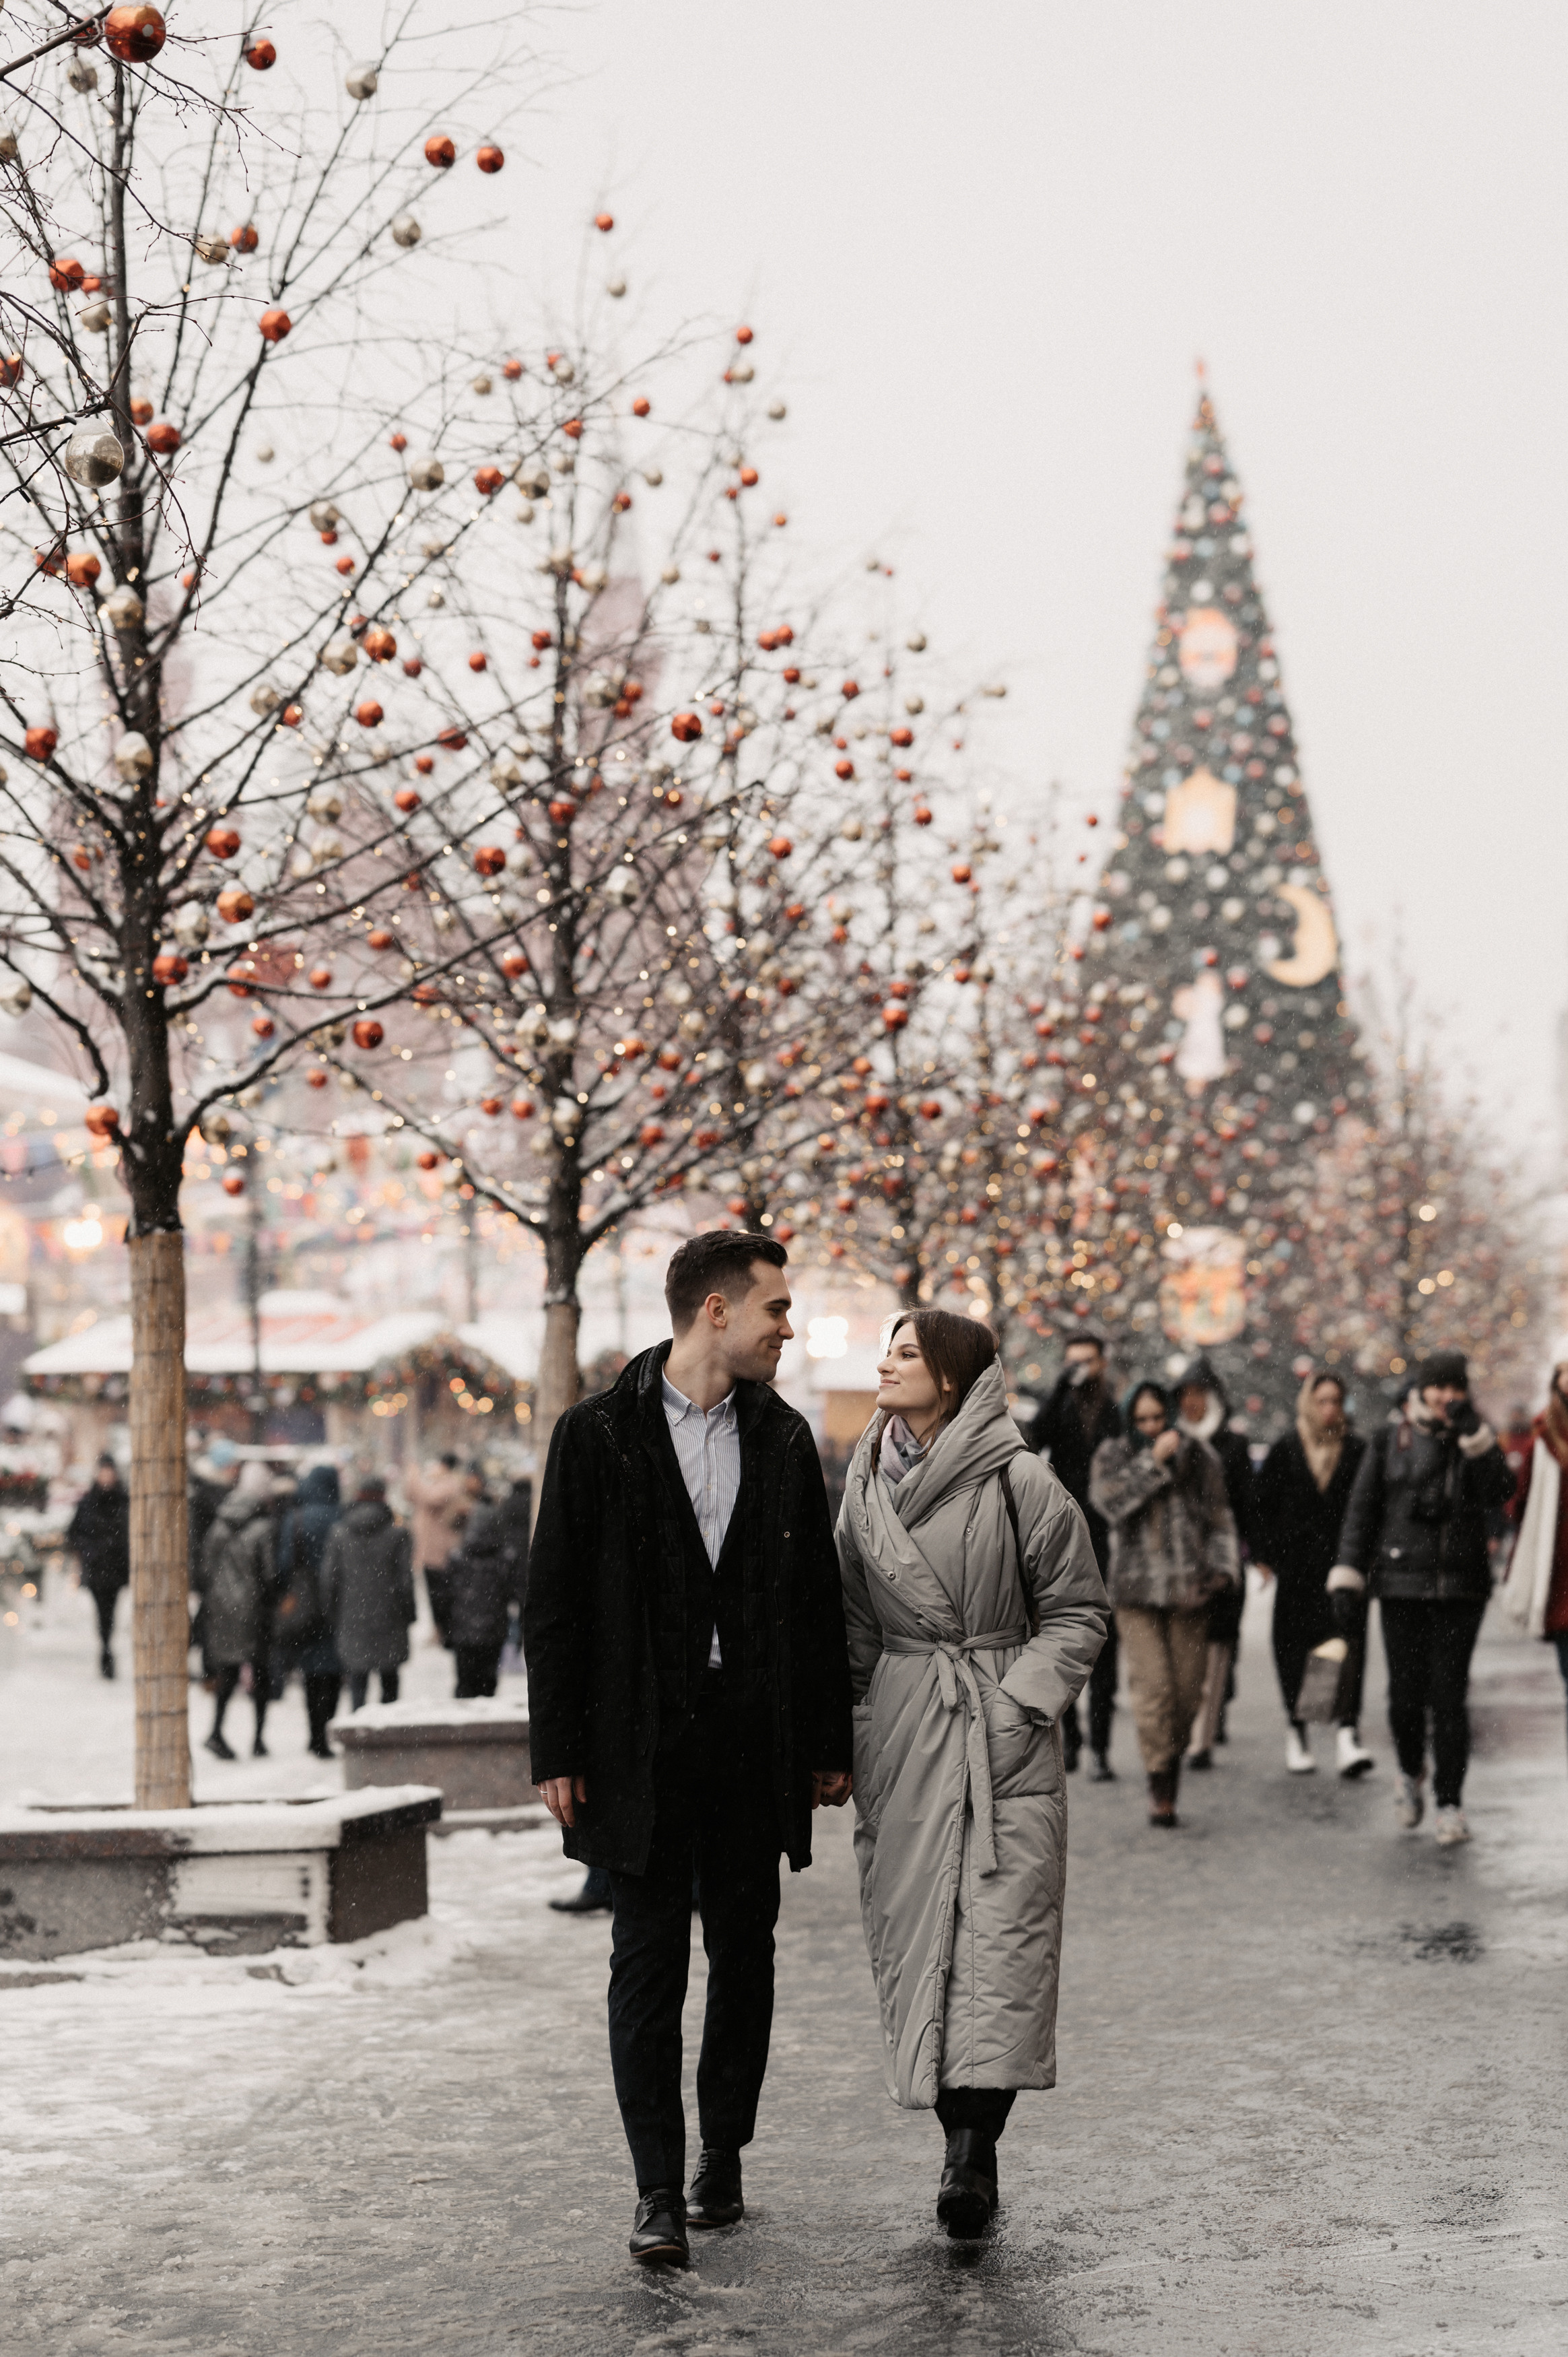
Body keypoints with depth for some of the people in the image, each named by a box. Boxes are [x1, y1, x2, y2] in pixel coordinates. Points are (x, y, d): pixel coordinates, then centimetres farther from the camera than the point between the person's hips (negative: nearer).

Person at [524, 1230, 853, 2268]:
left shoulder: (782, 1439, 9)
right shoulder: (598, 1434, -3)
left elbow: (820, 1599, 11)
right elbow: (555, 1603, -3)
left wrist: (829, 1743, 7)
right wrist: (557, 1752, -7)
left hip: (755, 1740, 4)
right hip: (642, 1744, -4)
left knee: (746, 1952, 9)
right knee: (650, 1958, -3)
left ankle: (723, 2156, 23)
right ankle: (659, 2191, 0)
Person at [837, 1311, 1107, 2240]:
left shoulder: (1020, 1484, -5)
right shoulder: (867, 1486, 10)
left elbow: (1079, 1609, 1)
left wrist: (1020, 1700, -10)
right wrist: (843, 1737, 12)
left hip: (1003, 1738, -4)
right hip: (901, 1735, 4)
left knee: (1000, 1929, -11)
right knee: (915, 1930, 1)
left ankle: (976, 2148, -14)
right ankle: (961, 2140, 9)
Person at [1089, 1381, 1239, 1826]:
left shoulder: (1198, 1456, 10)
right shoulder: (1112, 1456, 7)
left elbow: (1219, 1518, 14)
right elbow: (1111, 1500, -12)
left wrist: (1223, 1566, 2)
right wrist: (1153, 1463, -14)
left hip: (1188, 1589, 2)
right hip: (1136, 1589, -2)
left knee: (1188, 1688, 1)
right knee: (1153, 1686, -12)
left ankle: (1173, 1760, 21)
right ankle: (1160, 1789, -11)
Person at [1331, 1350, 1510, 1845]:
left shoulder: (1475, 1442, 7)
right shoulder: (1390, 1443, 6)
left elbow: (1496, 1493, -11)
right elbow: (1362, 1511, 4)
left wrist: (1474, 1435, -20)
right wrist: (1348, 1576, -5)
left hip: (1461, 1587, 0)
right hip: (1402, 1585, 0)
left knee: (1449, 1697, -5)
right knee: (1406, 1693, -1)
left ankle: (1450, 1804, 2)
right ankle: (1411, 1773, 28)